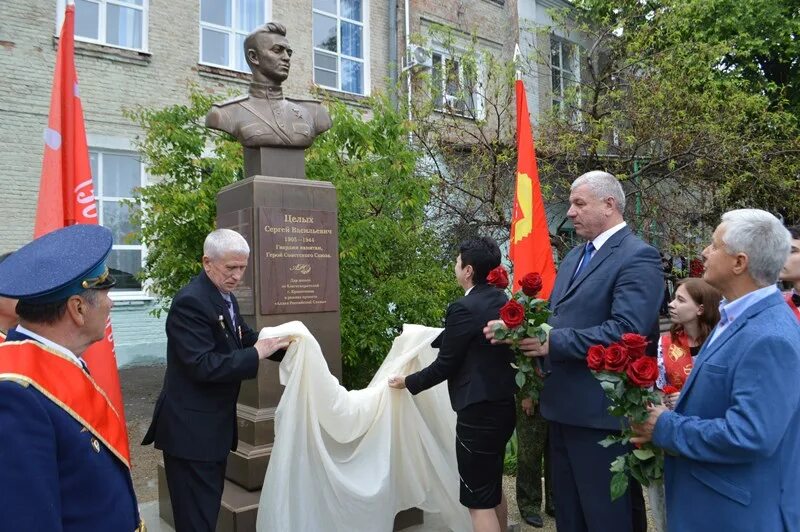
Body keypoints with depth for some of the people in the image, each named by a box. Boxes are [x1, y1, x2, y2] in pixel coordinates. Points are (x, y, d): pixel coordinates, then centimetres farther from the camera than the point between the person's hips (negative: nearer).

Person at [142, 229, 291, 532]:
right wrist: (257, 353, -26)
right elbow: (203, 366, -29)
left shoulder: (226, 297, 7)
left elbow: (244, 339, 12)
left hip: (214, 423, 9)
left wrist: (278, 343, -5)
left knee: (209, 505, 23)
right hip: (191, 428, -9)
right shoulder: (190, 302, -22)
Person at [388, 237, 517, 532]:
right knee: (494, 488, 25)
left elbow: (444, 366, -14)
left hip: (478, 413, -9)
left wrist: (407, 382, 2)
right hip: (503, 406, 9)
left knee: (479, 500, 2)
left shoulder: (464, 308, -20)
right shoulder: (503, 301, 5)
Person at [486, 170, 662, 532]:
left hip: (602, 412, -9)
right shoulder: (573, 258, 14)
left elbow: (625, 331, -26)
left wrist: (552, 342, -23)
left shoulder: (638, 257, -14)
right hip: (564, 408, 9)